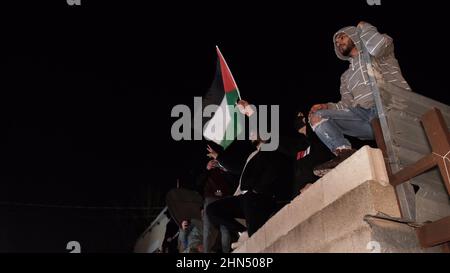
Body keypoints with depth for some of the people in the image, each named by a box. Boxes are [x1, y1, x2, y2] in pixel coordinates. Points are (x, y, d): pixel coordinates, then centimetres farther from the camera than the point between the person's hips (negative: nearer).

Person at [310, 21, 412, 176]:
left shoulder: (383, 53, 18)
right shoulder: (346, 77, 32)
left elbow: (377, 46, -9)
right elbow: (347, 106, 20)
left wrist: (364, 27, 11)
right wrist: (327, 107, 0)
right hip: (367, 117, 5)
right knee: (316, 116, -6)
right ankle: (345, 153, -32)